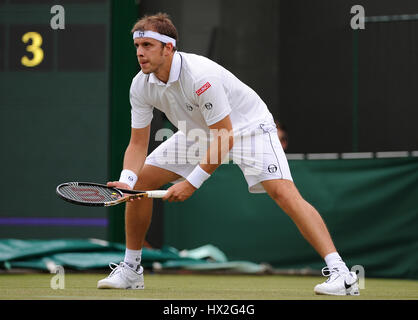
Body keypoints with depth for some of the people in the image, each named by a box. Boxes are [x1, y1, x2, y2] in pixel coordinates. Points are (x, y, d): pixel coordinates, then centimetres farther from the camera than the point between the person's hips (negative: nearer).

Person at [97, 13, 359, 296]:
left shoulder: (201, 76, -35)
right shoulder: (141, 86, -14)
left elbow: (225, 138, -31)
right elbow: (138, 144, -7)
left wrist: (192, 183, -30)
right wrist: (126, 180, -25)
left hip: (248, 124, -7)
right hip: (198, 132, 7)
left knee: (283, 191, -27)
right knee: (140, 180, -2)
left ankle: (340, 274, -31)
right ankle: (131, 269, 14)